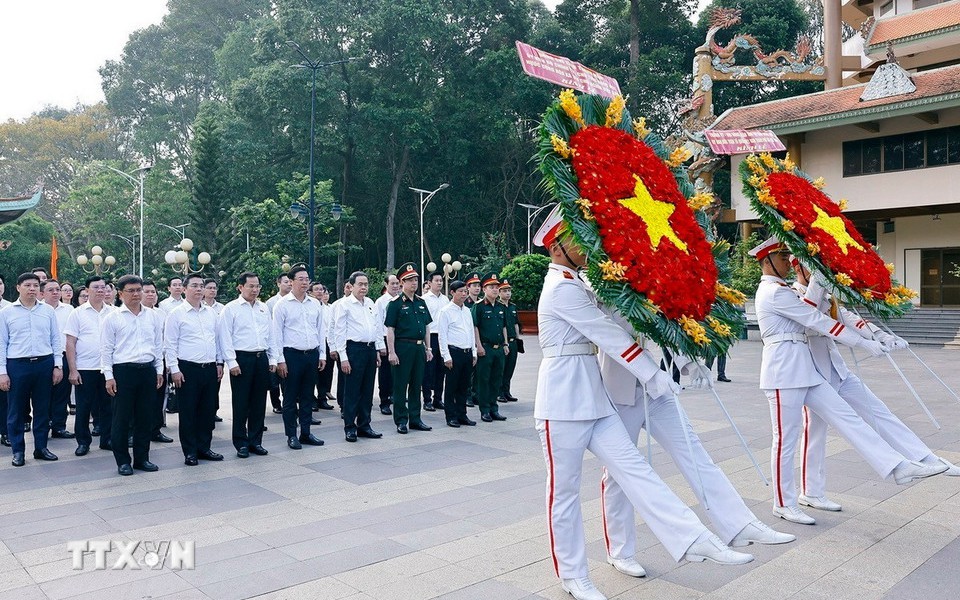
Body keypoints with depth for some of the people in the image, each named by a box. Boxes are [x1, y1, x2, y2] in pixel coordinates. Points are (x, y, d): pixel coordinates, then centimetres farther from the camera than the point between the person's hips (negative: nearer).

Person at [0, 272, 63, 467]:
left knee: (42, 409, 9)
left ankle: (41, 447, 20)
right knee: (16, 411, 5)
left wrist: (58, 365, 2)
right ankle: (18, 450, 16)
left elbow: (56, 340, 8)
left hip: (45, 364, 2)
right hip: (17, 365, -1)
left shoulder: (48, 311, 6)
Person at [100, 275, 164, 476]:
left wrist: (159, 370, 10)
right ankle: (123, 461, 14)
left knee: (145, 417, 9)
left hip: (148, 370, 4)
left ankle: (142, 458, 20)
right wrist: (109, 376, -7)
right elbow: (106, 349, -2)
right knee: (121, 418, 3)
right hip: (123, 370, -3)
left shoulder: (153, 316, 9)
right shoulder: (112, 318, -1)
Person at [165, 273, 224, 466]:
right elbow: (169, 345, -6)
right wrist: (174, 369, -11)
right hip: (188, 369, -5)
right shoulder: (176, 314, -4)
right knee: (188, 412, 3)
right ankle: (190, 452, 13)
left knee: (208, 410, 10)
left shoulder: (211, 312, 11)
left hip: (210, 368, 5)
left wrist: (219, 363, 12)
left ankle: (204, 448, 23)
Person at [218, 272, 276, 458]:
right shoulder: (231, 308, -3)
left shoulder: (264, 308, 13)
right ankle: (241, 443, 12)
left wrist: (272, 359, 11)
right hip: (241, 359, -5)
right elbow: (225, 337, -8)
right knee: (241, 404, 1)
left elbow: (271, 335, 16)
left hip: (262, 358, 5)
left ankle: (256, 441, 19)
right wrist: (232, 362, -13)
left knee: (259, 403, 9)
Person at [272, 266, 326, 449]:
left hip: (312, 354, 4)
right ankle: (291, 435, 12)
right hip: (292, 355, -4)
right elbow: (277, 333, -5)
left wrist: (322, 354, 10)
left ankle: (306, 433, 20)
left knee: (307, 396, 11)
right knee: (290, 398, 4)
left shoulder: (315, 304, 9)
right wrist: (280, 360, -9)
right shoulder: (282, 304, -4)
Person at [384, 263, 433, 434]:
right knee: (400, 386, 2)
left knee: (416, 384, 12)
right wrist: (391, 352, -15)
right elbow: (390, 329, -9)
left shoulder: (421, 302, 12)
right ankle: (401, 421, 10)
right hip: (403, 347, -6)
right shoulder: (395, 304, -6)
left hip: (419, 347, 6)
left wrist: (428, 348, 12)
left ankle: (415, 419, 21)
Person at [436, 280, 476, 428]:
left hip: (467, 353, 7)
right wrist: (446, 357, -14)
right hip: (454, 352, -6)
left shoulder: (467, 311, 14)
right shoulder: (446, 311, -7)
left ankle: (462, 415, 21)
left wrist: (474, 353, 14)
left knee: (464, 386, 12)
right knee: (451, 386, 2)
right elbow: (442, 335, -10)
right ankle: (451, 417, 10)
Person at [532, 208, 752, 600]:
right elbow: (609, 334, -14)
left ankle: (694, 540, 2)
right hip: (564, 399, -9)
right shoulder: (563, 287, -14)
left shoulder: (572, 284, 17)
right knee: (564, 490, 4)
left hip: (591, 396, 9)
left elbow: (602, 330, 15)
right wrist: (652, 376, -8)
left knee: (634, 469, 3)